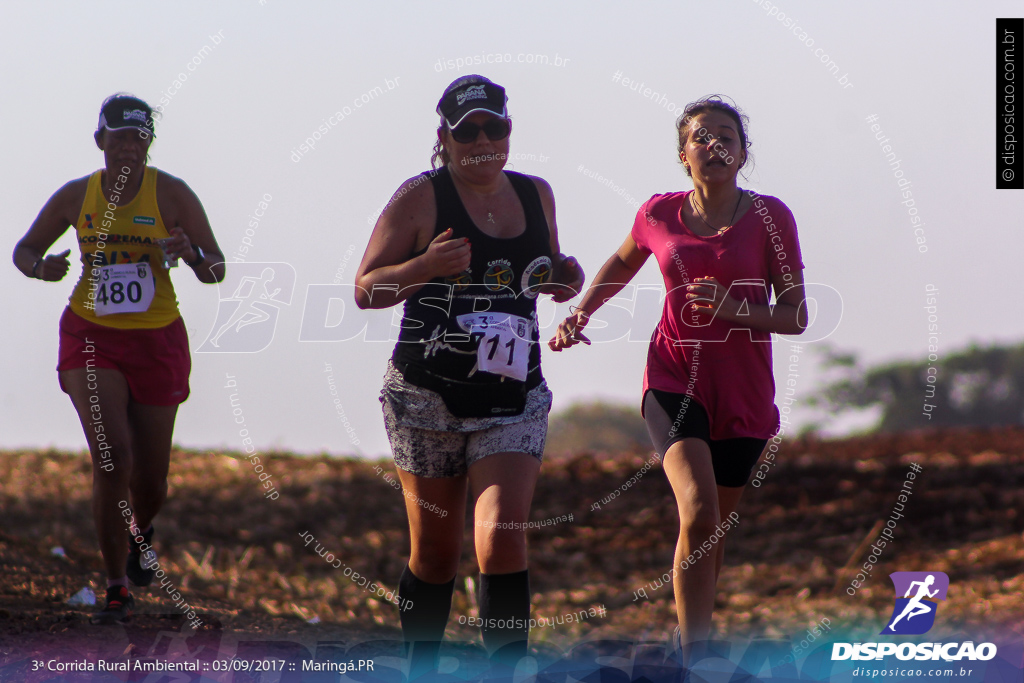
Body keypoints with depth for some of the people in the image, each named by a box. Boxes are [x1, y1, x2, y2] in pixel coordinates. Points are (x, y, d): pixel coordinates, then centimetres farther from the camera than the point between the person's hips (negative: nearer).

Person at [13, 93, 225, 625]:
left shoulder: (171, 194, -7)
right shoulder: (76, 196, -1)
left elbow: (216, 271, -6)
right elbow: (24, 250, 11)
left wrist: (192, 255, -29)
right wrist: (41, 268, -13)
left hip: (157, 341, 0)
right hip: (91, 337, 0)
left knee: (151, 483, 7)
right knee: (112, 456, -19)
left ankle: (140, 532, 46)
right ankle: (117, 590, -8)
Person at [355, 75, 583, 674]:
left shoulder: (536, 195, 9)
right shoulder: (421, 198, -4)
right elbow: (366, 289, -4)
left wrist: (566, 278, 3)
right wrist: (425, 267, -22)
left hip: (514, 400, 2)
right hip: (428, 396, -2)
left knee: (503, 539, -16)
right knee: (435, 552, 6)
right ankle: (422, 672, 26)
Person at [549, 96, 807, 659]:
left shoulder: (769, 217, -6)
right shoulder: (660, 214, 0)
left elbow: (794, 317, -6)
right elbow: (623, 262, 23)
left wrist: (733, 309, -22)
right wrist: (578, 315, 12)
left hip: (743, 391, 1)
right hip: (675, 376, -1)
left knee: (713, 532, 11)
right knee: (698, 513, -22)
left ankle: (686, 641, 32)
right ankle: (696, 655, -23)